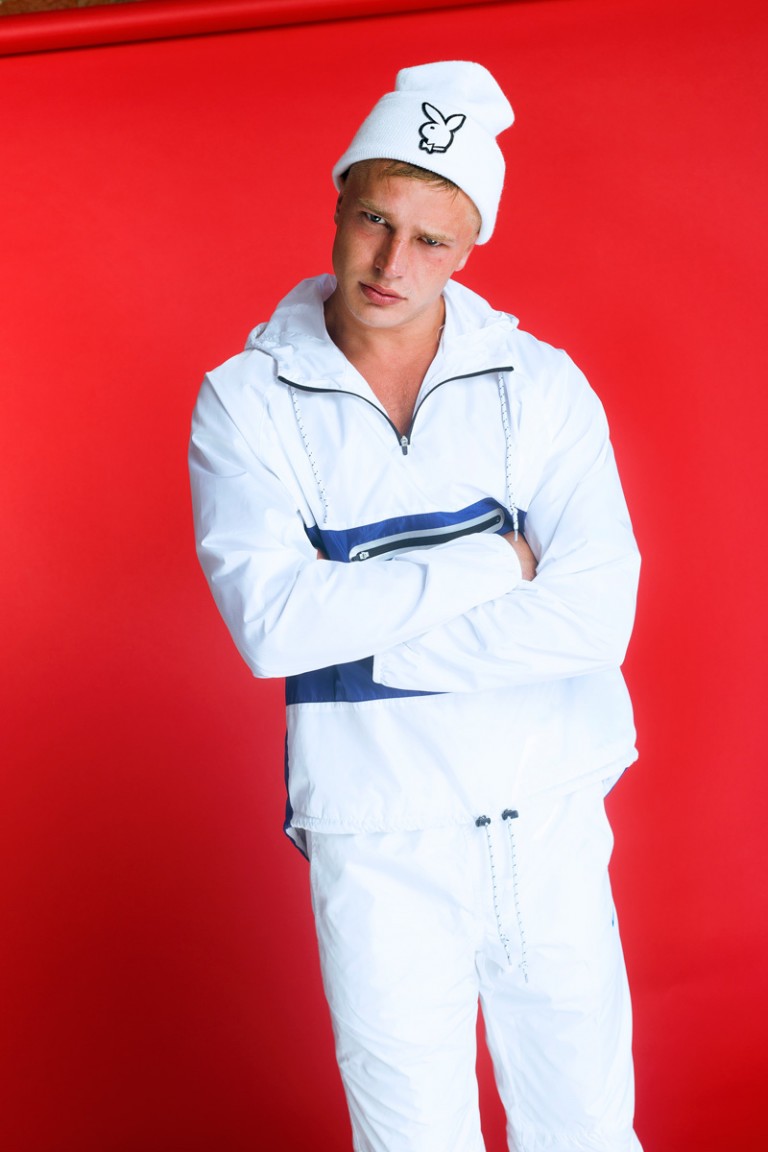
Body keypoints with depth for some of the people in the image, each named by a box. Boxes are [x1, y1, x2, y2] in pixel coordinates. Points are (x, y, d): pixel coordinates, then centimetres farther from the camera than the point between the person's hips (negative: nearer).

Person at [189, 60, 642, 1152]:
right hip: (377, 847, -1)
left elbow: (595, 617, -15)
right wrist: (493, 563, -16)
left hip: (550, 827, 1)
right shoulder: (248, 400, -5)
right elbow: (272, 623, -20)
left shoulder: (539, 384, -3)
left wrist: (360, 640, -16)